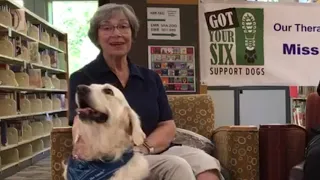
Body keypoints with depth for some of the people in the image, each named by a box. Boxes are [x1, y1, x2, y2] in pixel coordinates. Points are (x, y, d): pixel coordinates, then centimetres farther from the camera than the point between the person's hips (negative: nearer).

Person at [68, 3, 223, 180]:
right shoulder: (82, 78, 4)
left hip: (158, 152, 4)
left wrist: (144, 148, -12)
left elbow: (168, 127, 8)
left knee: (203, 160, -27)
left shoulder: (150, 77, 15)